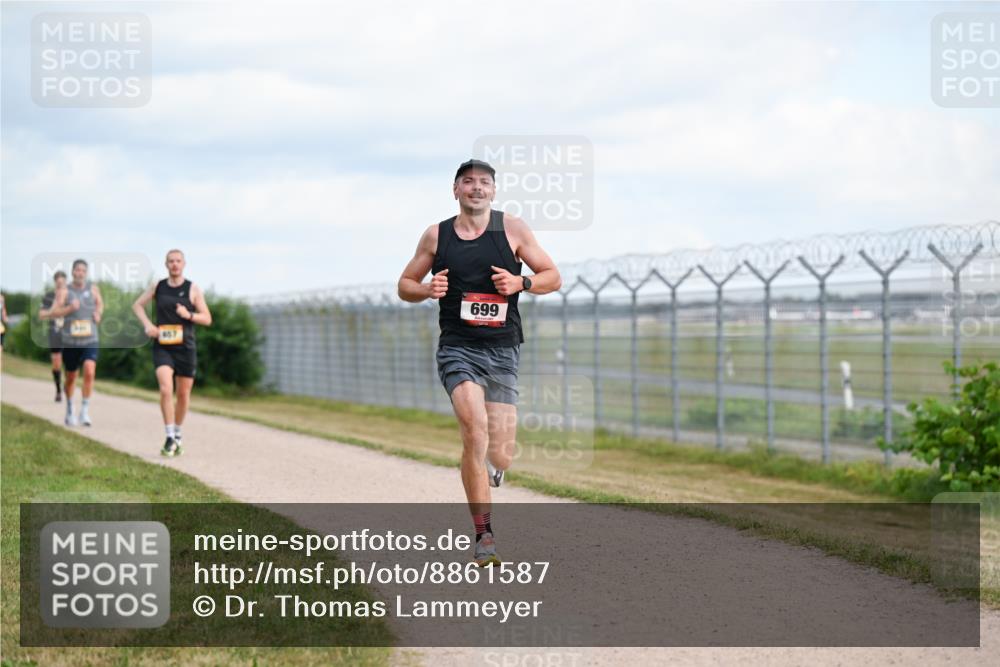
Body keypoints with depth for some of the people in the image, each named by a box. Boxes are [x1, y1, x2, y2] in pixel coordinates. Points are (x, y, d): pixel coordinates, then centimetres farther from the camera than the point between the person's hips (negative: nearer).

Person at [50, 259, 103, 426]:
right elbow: (53, 313, -10)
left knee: (89, 372, -19)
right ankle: (69, 409, 33)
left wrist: (98, 313, 3)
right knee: (71, 378, 11)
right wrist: (69, 308, -26)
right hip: (70, 341, 0)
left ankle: (85, 411, -13)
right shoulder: (64, 291, -2)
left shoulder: (93, 289, 5)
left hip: (90, 340, 0)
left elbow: (100, 303, 24)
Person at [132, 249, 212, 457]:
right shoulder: (157, 287, 5)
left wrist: (189, 315, -18)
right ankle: (170, 438, -13)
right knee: (165, 390, -17)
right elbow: (137, 305, 18)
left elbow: (207, 319, 1)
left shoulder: (192, 289, 1)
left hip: (185, 348, 0)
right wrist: (147, 324, 1)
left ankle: (177, 434, 28)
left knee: (184, 395, 8)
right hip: (162, 347, 0)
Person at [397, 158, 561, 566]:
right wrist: (427, 290, -7)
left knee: (500, 455, -4)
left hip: (502, 352, 1)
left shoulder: (512, 229, 5)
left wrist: (520, 282, -11)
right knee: (475, 430, -25)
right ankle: (484, 536, -21)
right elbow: (405, 286, 16)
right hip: (457, 349, -1)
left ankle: (489, 470, 37)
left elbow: (553, 278, 9)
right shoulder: (436, 236, 6)